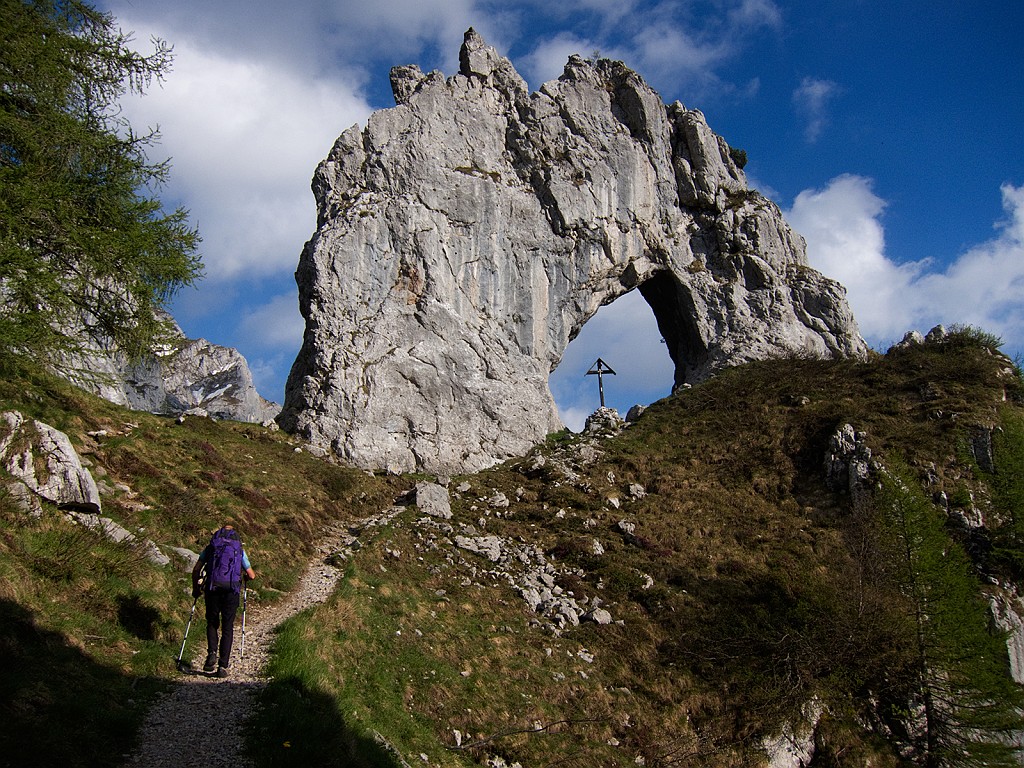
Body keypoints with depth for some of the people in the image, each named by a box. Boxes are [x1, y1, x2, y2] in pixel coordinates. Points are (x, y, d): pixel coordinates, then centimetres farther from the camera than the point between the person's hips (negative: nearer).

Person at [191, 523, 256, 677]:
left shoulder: (210, 547, 16)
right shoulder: (240, 550, 17)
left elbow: (196, 570, 10)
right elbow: (252, 576, 18)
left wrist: (195, 588, 24)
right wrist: (243, 575, 40)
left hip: (212, 588, 0)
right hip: (231, 590, 0)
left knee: (212, 624, 18)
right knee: (227, 628, 7)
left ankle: (212, 653, -6)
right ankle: (222, 666, 0)